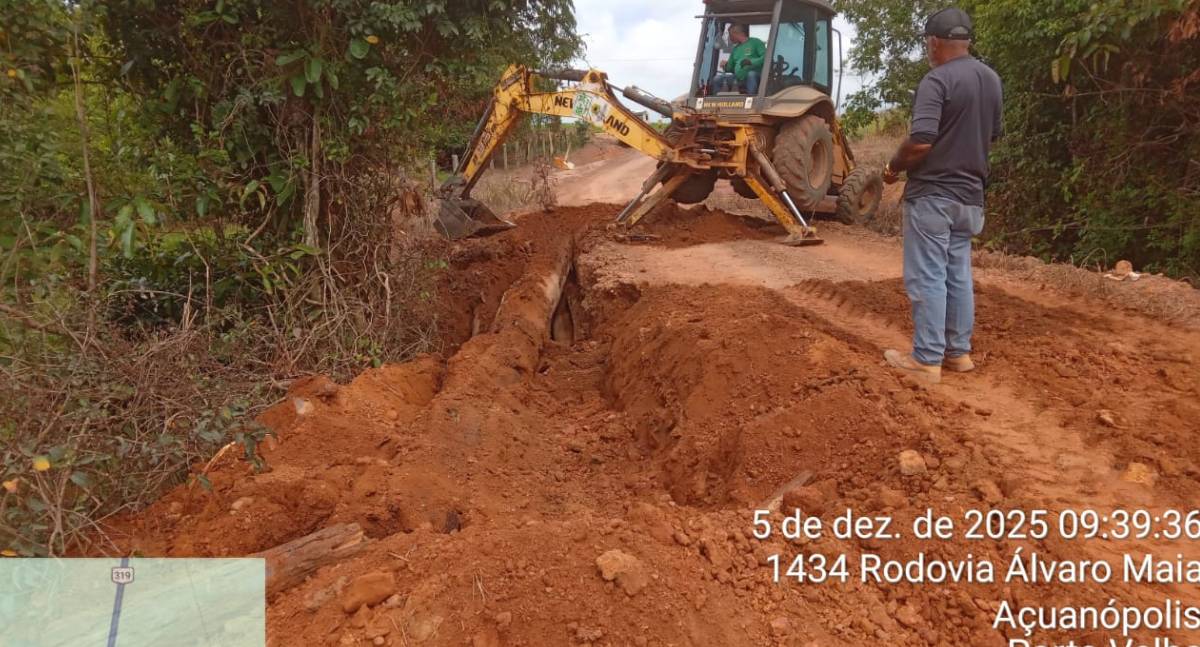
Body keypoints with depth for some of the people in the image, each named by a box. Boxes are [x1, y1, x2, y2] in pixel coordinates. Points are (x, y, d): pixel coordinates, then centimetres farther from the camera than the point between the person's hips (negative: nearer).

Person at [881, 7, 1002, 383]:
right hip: (969, 195, 8)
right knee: (958, 276, 15)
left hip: (933, 194, -8)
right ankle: (959, 352, 23)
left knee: (927, 279, -3)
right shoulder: (991, 80, 11)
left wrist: (894, 166, -7)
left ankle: (927, 360, 2)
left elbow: (921, 142, -24)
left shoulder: (937, 80, -15)